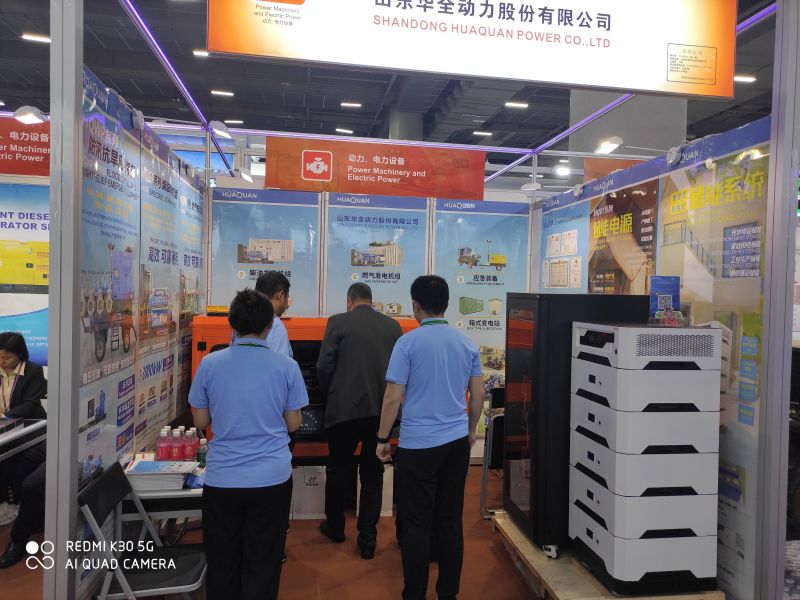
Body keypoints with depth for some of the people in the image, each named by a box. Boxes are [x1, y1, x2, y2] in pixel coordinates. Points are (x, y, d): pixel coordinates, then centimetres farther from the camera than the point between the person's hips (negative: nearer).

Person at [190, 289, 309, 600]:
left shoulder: (210, 364, -5)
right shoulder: (286, 366, -7)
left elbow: (201, 421, 3)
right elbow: (293, 424, 0)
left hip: (222, 479, 1)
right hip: (271, 480, -1)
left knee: (222, 564, 18)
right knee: (262, 565, 12)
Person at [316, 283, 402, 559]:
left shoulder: (338, 322, -3)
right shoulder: (393, 325, 6)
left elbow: (324, 366, -6)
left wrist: (329, 394, 13)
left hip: (345, 408, -2)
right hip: (382, 409, 3)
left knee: (337, 469, 17)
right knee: (372, 473, 14)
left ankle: (335, 527, 35)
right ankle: (367, 538, 18)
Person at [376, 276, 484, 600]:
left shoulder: (408, 342, -11)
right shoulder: (466, 343, 3)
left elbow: (393, 397, -11)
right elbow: (478, 395, 9)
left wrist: (382, 439, 0)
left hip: (418, 445, -5)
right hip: (457, 442, 5)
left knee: (416, 524, 6)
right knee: (450, 521, 14)